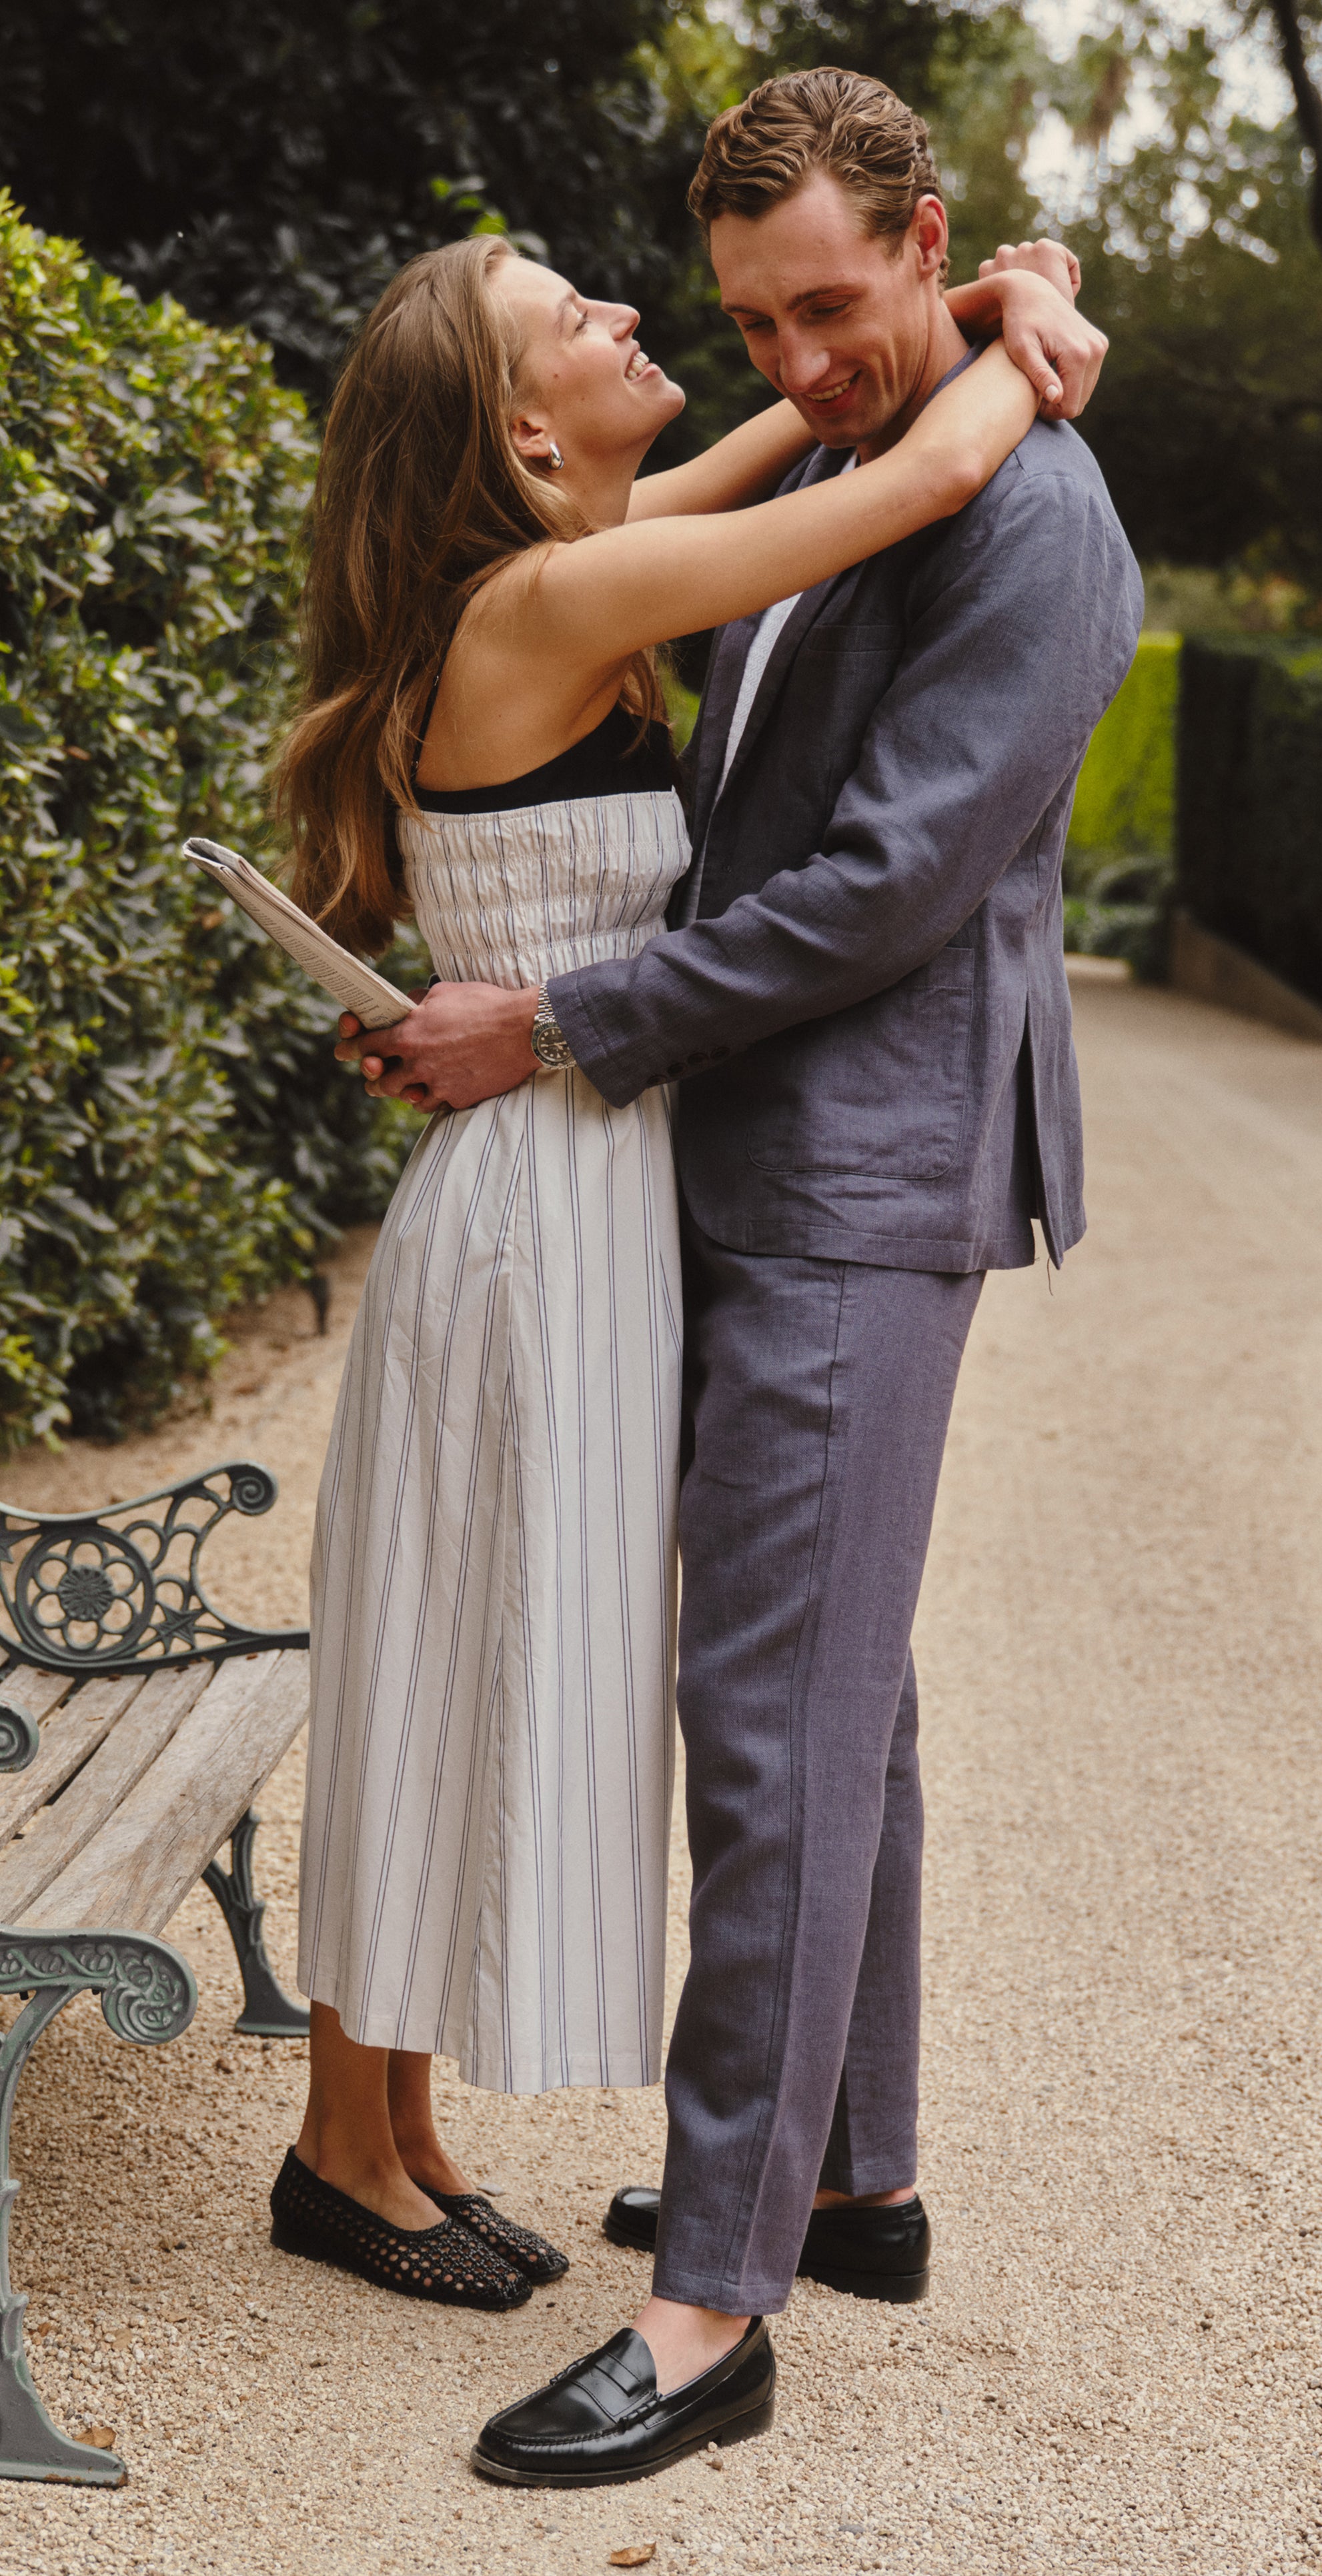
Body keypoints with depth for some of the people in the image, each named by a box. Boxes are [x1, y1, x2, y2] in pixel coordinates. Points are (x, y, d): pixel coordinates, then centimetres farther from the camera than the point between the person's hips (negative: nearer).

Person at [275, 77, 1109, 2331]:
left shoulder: (544, 581, 9)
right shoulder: (555, 597, -17)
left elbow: (836, 401, 21)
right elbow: (934, 472, -21)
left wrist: (989, 296, 5)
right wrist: (1033, 360, -1)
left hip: (581, 1198, 9)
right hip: (543, 1199, -9)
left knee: (500, 1684, 15)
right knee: (460, 1679, 3)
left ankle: (396, 2136, 29)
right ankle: (347, 2152, 21)